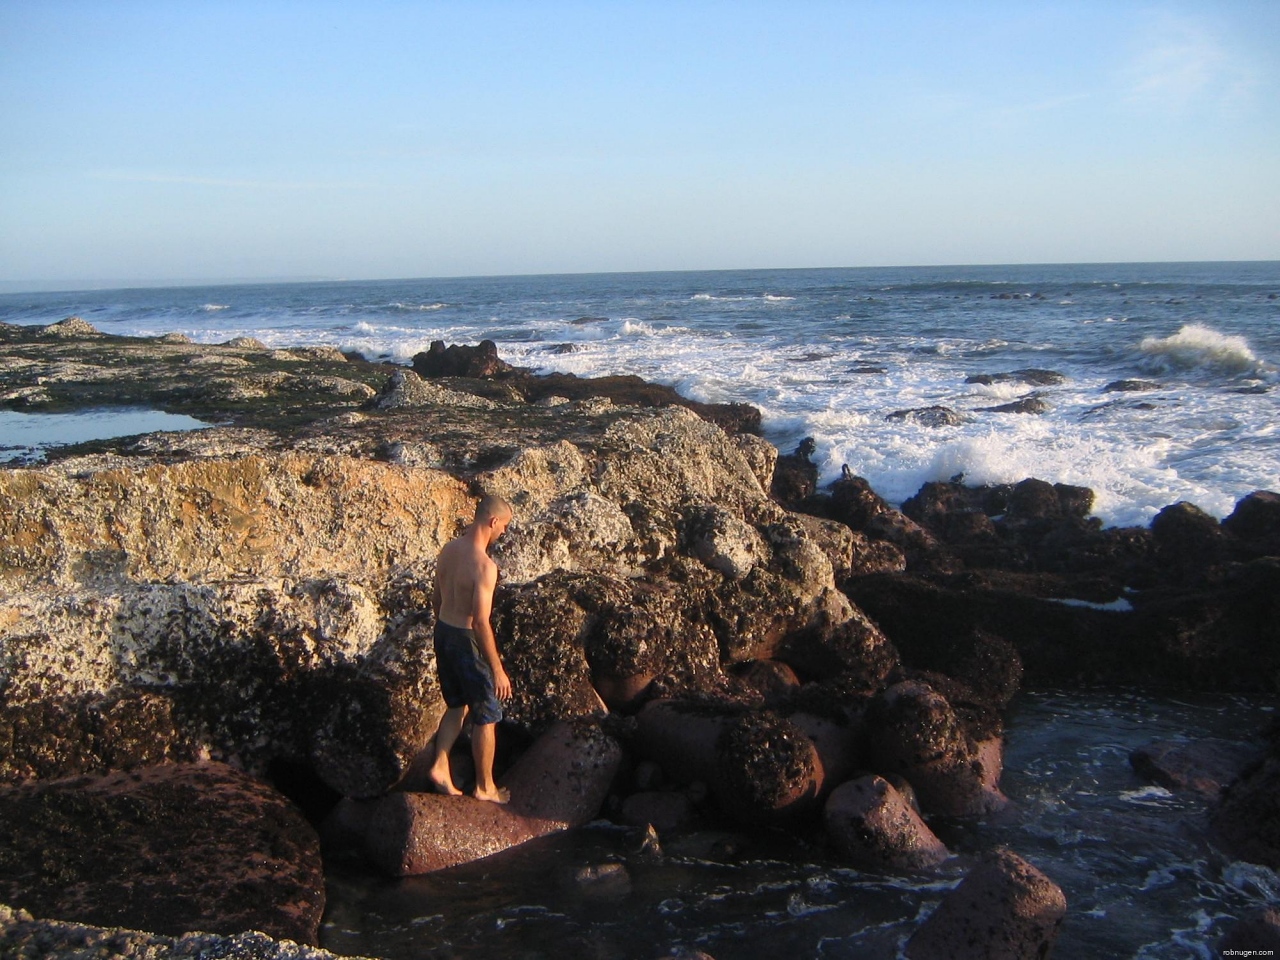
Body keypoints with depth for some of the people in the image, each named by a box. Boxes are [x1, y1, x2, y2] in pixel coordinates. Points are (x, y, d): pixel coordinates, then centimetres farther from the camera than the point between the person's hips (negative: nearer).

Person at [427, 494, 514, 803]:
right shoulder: (484, 565, -25)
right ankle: (485, 787, 22)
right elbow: (481, 622, -27)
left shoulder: (449, 549, 0)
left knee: (457, 705, 25)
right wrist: (498, 669, -21)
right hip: (468, 641, -8)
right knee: (486, 716, 10)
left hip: (443, 634, 8)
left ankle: (440, 767, 19)